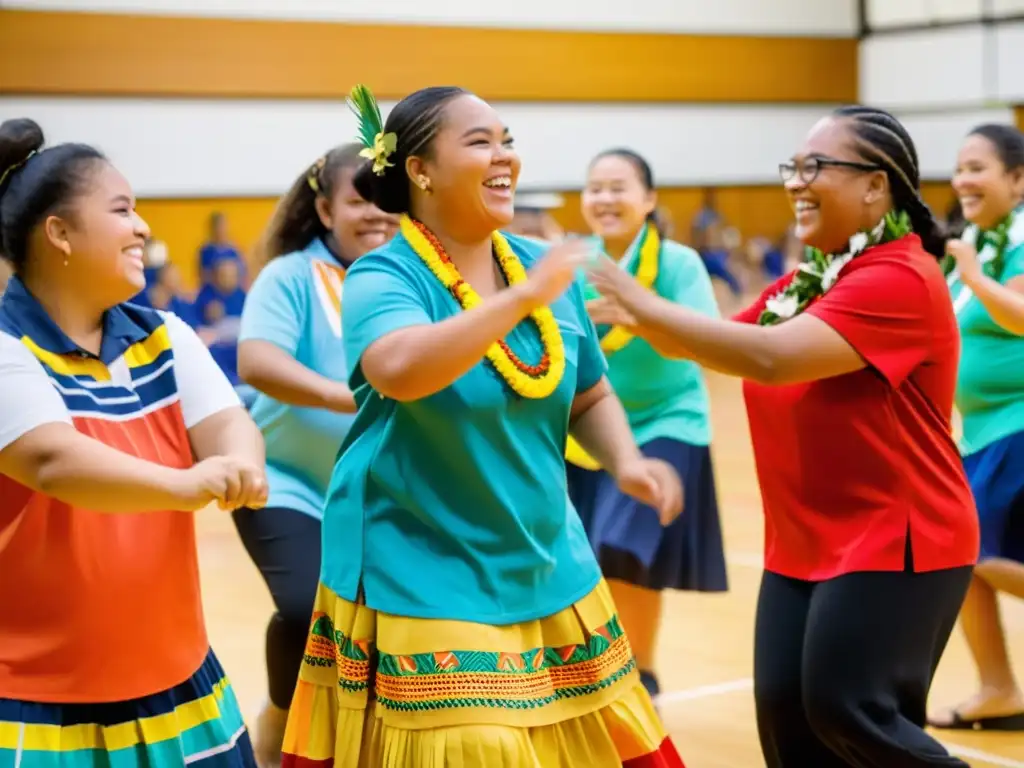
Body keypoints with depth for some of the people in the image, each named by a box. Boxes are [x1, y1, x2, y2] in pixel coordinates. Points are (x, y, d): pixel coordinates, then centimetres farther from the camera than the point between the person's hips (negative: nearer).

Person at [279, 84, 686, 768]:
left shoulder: (548, 268, 4)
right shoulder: (384, 277, -13)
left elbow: (588, 398, 15)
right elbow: (400, 370, -36)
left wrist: (626, 462, -5)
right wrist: (522, 297, -29)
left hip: (548, 577, 6)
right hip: (423, 588, -6)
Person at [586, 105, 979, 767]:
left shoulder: (901, 279, -18)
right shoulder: (808, 281, 13)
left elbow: (772, 357, -29)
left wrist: (648, 307, -26)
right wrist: (644, 321, -3)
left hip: (893, 543, -8)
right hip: (805, 547, 9)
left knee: (848, 714, -11)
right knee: (785, 713, 4)